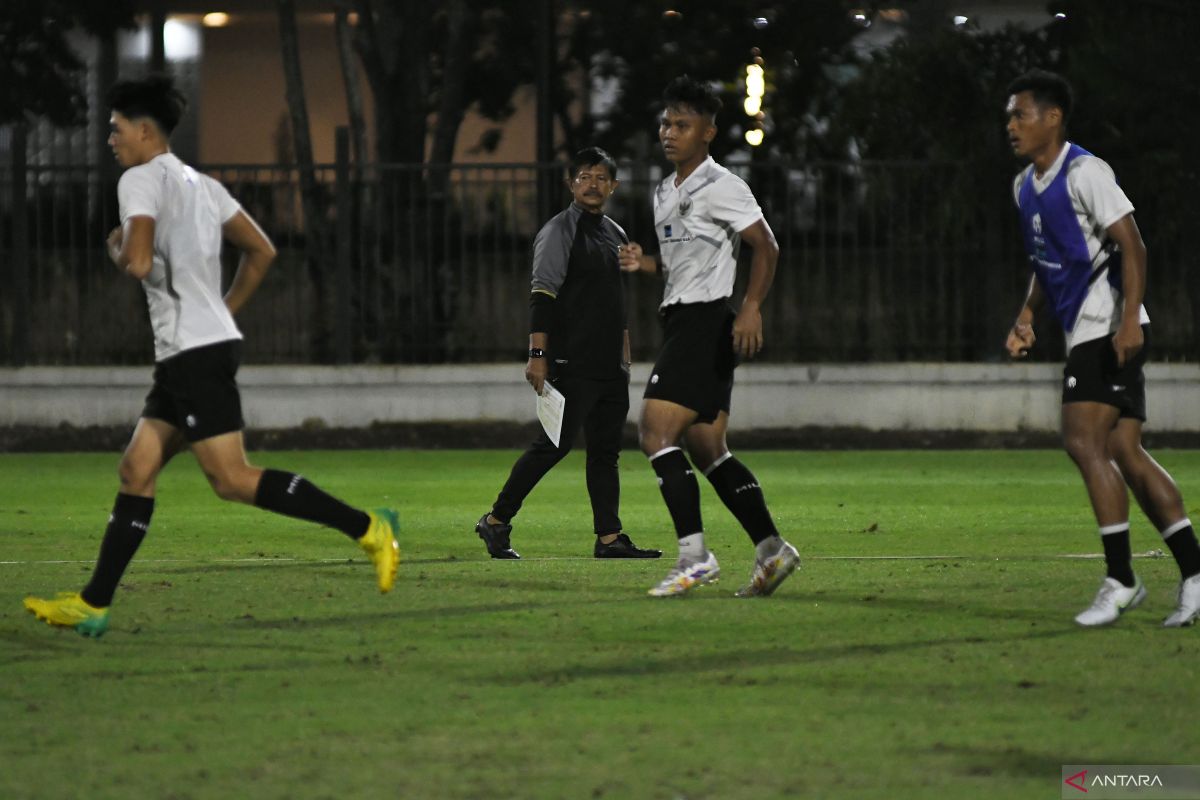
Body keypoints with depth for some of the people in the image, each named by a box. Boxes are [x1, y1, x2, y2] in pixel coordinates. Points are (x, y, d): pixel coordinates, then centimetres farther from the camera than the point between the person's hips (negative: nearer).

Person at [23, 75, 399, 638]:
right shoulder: (199, 184, 18)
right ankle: (93, 605, 7)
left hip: (196, 352, -10)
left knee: (231, 479, -12)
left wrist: (117, 248, 0)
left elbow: (138, 263, -21)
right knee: (137, 469, 8)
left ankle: (367, 528, -14)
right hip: (187, 353, 10)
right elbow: (262, 250, 22)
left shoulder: (141, 180, -8)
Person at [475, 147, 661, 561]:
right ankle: (496, 520, -2)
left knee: (606, 449, 5)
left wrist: (624, 357, 22)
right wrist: (538, 354, -20)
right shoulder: (559, 231, -6)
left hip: (610, 367, 8)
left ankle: (610, 537, 5)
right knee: (555, 443, -10)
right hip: (572, 364, -8)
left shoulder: (616, 234, 18)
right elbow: (542, 295, -13)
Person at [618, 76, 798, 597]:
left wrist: (751, 308, -23)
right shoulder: (665, 193, 19)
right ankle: (771, 549, 11)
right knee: (707, 450, 8)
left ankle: (694, 558, -17)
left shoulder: (720, 187, -8)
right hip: (678, 321, 10)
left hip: (706, 321, -10)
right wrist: (645, 263, 10)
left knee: (657, 434, -16)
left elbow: (765, 247, -12)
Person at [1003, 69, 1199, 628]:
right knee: (1123, 451, 4)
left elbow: (1131, 246, -17)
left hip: (1109, 330, -9)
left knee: (1083, 441, -15)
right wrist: (1026, 316, 15)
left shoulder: (1084, 173, -12)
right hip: (1086, 333, 9)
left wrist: (1129, 319, -25)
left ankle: (1120, 578, -12)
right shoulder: (1025, 186, 16)